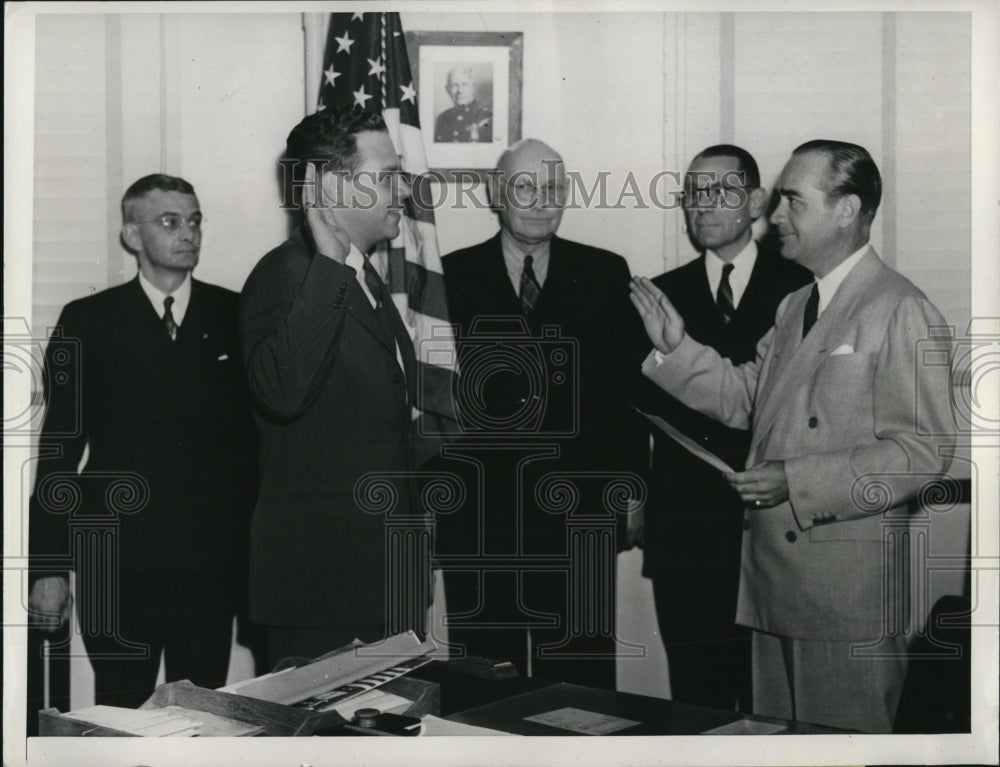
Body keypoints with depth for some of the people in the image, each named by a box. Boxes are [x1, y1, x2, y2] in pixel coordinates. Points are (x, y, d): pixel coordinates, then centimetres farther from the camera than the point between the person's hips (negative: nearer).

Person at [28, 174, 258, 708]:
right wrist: (49, 566, -1)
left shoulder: (235, 316, 5)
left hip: (211, 563, 1)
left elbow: (259, 429, 6)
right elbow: (59, 445, 2)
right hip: (118, 564, -1)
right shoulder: (87, 321, 3)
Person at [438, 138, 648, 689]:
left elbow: (630, 382, 7)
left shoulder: (606, 274, 8)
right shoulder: (452, 276, 4)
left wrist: (629, 481, -1)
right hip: (477, 515, -1)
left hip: (578, 518, 1)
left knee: (584, 677, 7)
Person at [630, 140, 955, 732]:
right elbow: (745, 399, 15)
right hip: (774, 575, 8)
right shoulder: (795, 307, 16)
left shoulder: (901, 312, -12)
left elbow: (924, 450, -18)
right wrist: (677, 348, 2)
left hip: (850, 589, -8)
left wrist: (797, 482, -21)